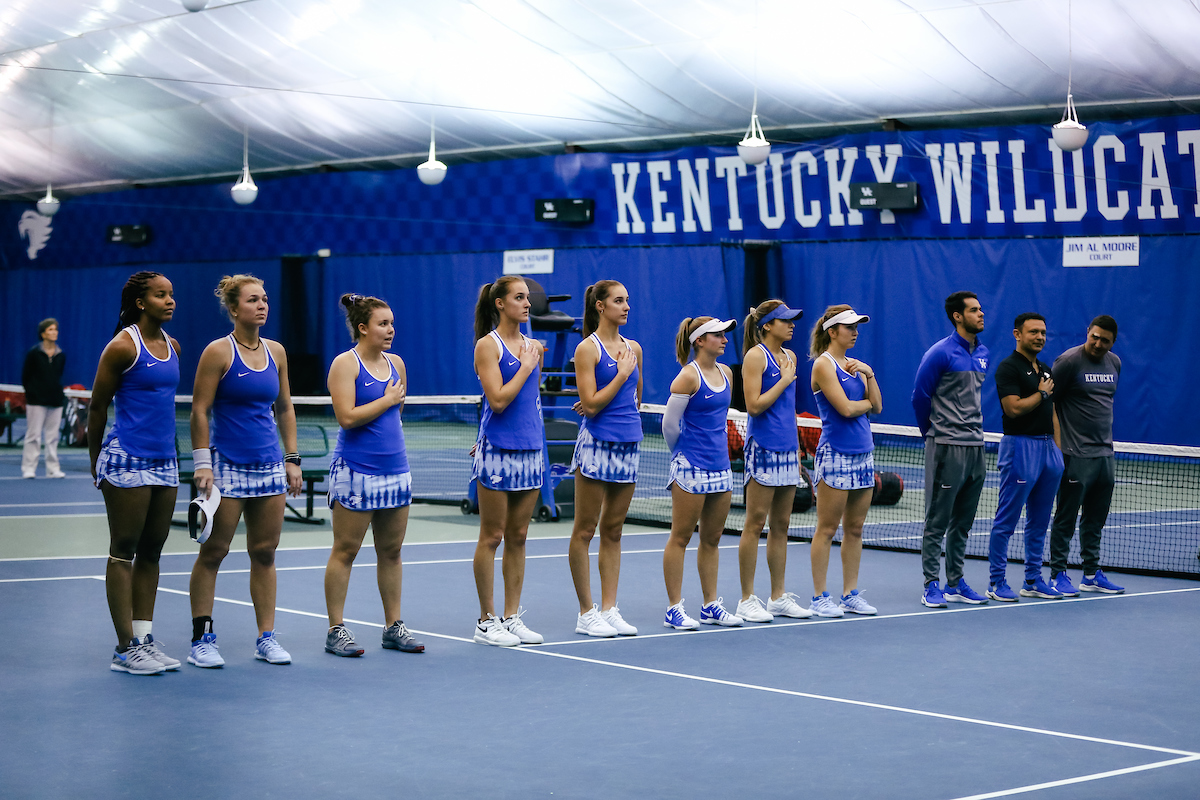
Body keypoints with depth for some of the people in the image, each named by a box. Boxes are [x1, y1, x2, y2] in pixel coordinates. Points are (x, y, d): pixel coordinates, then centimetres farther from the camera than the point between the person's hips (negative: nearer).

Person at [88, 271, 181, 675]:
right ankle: (126, 649, 1)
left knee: (151, 552, 9)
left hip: (164, 461, 7)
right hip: (127, 461, -7)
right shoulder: (122, 346, -10)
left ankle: (145, 639, 15)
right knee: (123, 552, -2)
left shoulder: (173, 346, 11)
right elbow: (97, 407, -3)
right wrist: (96, 460, 3)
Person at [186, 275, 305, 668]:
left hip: (269, 466, 5)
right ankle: (202, 639, 6)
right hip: (227, 465, -5)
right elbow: (199, 411, -7)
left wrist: (292, 459, 11)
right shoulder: (219, 351, -6)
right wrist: (202, 464, -13)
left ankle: (266, 638, 14)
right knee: (213, 552, 0)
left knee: (264, 552, 7)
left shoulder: (276, 352, 9)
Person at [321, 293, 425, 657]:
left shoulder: (396, 363, 12)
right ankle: (336, 630, 4)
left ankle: (394, 626, 17)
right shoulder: (345, 364, -8)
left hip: (395, 469, 7)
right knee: (345, 551, -1)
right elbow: (347, 416, -18)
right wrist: (386, 400, -10)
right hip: (355, 472, -7)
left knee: (391, 551, 10)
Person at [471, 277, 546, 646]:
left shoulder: (533, 345, 12)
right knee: (492, 537, 0)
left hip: (530, 449, 6)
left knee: (518, 536, 9)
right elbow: (498, 400, -16)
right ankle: (486, 622, 6)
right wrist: (526, 367, -9)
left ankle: (512, 617, 15)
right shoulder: (488, 345, -6)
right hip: (497, 452, -6)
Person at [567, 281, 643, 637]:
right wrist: (621, 375, -10)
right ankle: (586, 613, 6)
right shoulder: (587, 348, -6)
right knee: (584, 531, 1)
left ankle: (609, 609, 14)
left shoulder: (633, 348, 12)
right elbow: (591, 404, -12)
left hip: (628, 445, 6)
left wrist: (603, 403, 9)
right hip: (597, 444, -6)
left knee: (613, 531, 10)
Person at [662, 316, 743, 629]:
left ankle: (711, 605, 19)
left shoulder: (726, 373, 10)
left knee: (712, 538, 12)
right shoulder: (688, 376, -12)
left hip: (720, 465, 7)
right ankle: (674, 609, 3)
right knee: (680, 537, -1)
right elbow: (669, 424, -7)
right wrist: (683, 454, 6)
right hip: (691, 467, -7)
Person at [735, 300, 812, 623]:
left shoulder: (789, 357, 15)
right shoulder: (756, 356, -8)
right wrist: (785, 380, -10)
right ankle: (747, 599, 1)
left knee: (781, 524, 10)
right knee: (755, 524, -4)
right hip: (763, 448, -8)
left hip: (787, 448, 8)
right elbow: (754, 405, -16)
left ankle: (778, 597, 16)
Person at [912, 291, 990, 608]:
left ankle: (955, 584, 18)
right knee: (938, 521, -2)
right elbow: (920, 397, -4)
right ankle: (931, 585, 2)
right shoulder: (941, 353, -9)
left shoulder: (982, 353, 13)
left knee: (963, 522, 11)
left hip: (975, 447, 7)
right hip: (947, 448, -7)